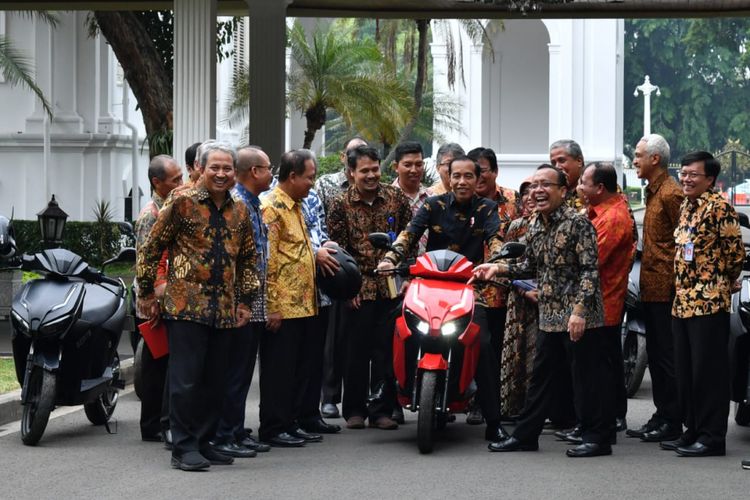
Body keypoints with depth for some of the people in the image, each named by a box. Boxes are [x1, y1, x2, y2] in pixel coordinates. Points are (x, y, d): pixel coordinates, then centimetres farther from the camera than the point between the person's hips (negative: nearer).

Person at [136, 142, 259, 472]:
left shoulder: (239, 211, 13)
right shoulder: (183, 203, -3)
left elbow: (248, 259, 21)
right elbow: (151, 249, 0)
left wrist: (245, 301, 14)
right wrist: (146, 293, -1)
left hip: (224, 310, 6)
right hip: (186, 305, -6)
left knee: (215, 380, 8)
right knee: (186, 379, -6)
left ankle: (203, 442, 17)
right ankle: (183, 447, -2)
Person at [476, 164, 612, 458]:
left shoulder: (578, 223, -11)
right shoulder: (535, 228, 12)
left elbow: (590, 270, -16)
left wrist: (580, 310, -23)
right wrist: (498, 268, 10)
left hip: (580, 318, -8)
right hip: (549, 317, 8)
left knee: (587, 377, -2)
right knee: (541, 377, 14)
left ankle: (597, 438, 6)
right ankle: (526, 434, 21)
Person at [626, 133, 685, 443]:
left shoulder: (671, 194, -14)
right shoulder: (653, 192, 17)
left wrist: (674, 282, -17)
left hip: (665, 288, -10)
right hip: (651, 287, 10)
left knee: (666, 356, -5)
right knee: (656, 356, 13)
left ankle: (672, 422, 0)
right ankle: (661, 416, 20)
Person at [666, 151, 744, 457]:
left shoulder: (719, 207, -11)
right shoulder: (685, 207, 15)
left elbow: (736, 251, -11)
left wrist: (724, 283, 2)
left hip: (709, 302, -9)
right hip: (683, 302, 9)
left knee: (709, 371, -5)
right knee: (684, 371, 12)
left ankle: (712, 437, 0)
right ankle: (693, 431, 21)